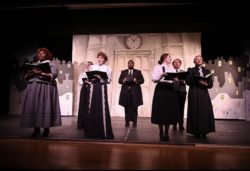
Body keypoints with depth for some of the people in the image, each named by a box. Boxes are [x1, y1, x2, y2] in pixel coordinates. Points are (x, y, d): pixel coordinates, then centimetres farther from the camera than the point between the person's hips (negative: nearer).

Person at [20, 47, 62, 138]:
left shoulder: (51, 64, 6)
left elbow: (53, 75, -10)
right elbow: (26, 76, 15)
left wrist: (41, 73, -22)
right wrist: (32, 73, -8)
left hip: (45, 88, -5)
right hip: (33, 88, 5)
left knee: (45, 107, -7)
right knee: (33, 107, -1)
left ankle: (46, 129, 1)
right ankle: (36, 129, 6)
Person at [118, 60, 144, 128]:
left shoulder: (138, 72, 14)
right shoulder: (123, 72, 17)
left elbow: (142, 80, 4)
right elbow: (119, 80, 9)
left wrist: (136, 81, -14)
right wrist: (124, 80, -12)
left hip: (135, 92, -1)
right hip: (126, 91, 1)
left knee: (134, 107, -2)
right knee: (127, 107, -1)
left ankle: (134, 122, 3)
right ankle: (127, 122, 6)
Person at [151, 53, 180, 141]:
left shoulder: (172, 68, 21)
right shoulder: (157, 67, 4)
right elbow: (154, 79, -6)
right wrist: (161, 75, -21)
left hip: (170, 90, 5)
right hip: (161, 89, -5)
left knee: (170, 111, 2)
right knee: (161, 111, -4)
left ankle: (166, 133, 11)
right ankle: (161, 133, 7)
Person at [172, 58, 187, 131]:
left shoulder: (183, 72, 13)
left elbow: (185, 81, 3)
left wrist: (182, 80, -17)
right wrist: (174, 79, -20)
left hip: (182, 91, 2)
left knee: (181, 108, 2)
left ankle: (181, 124, 8)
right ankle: (174, 124, 7)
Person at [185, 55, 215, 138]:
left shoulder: (207, 71, 16)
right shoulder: (191, 70, 8)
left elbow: (211, 83, 8)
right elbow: (188, 81, -5)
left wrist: (205, 84, -12)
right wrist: (197, 81, -17)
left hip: (204, 93, 3)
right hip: (194, 93, -3)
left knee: (205, 112, -3)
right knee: (195, 112, -6)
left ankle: (204, 132, 5)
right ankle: (196, 132, 0)